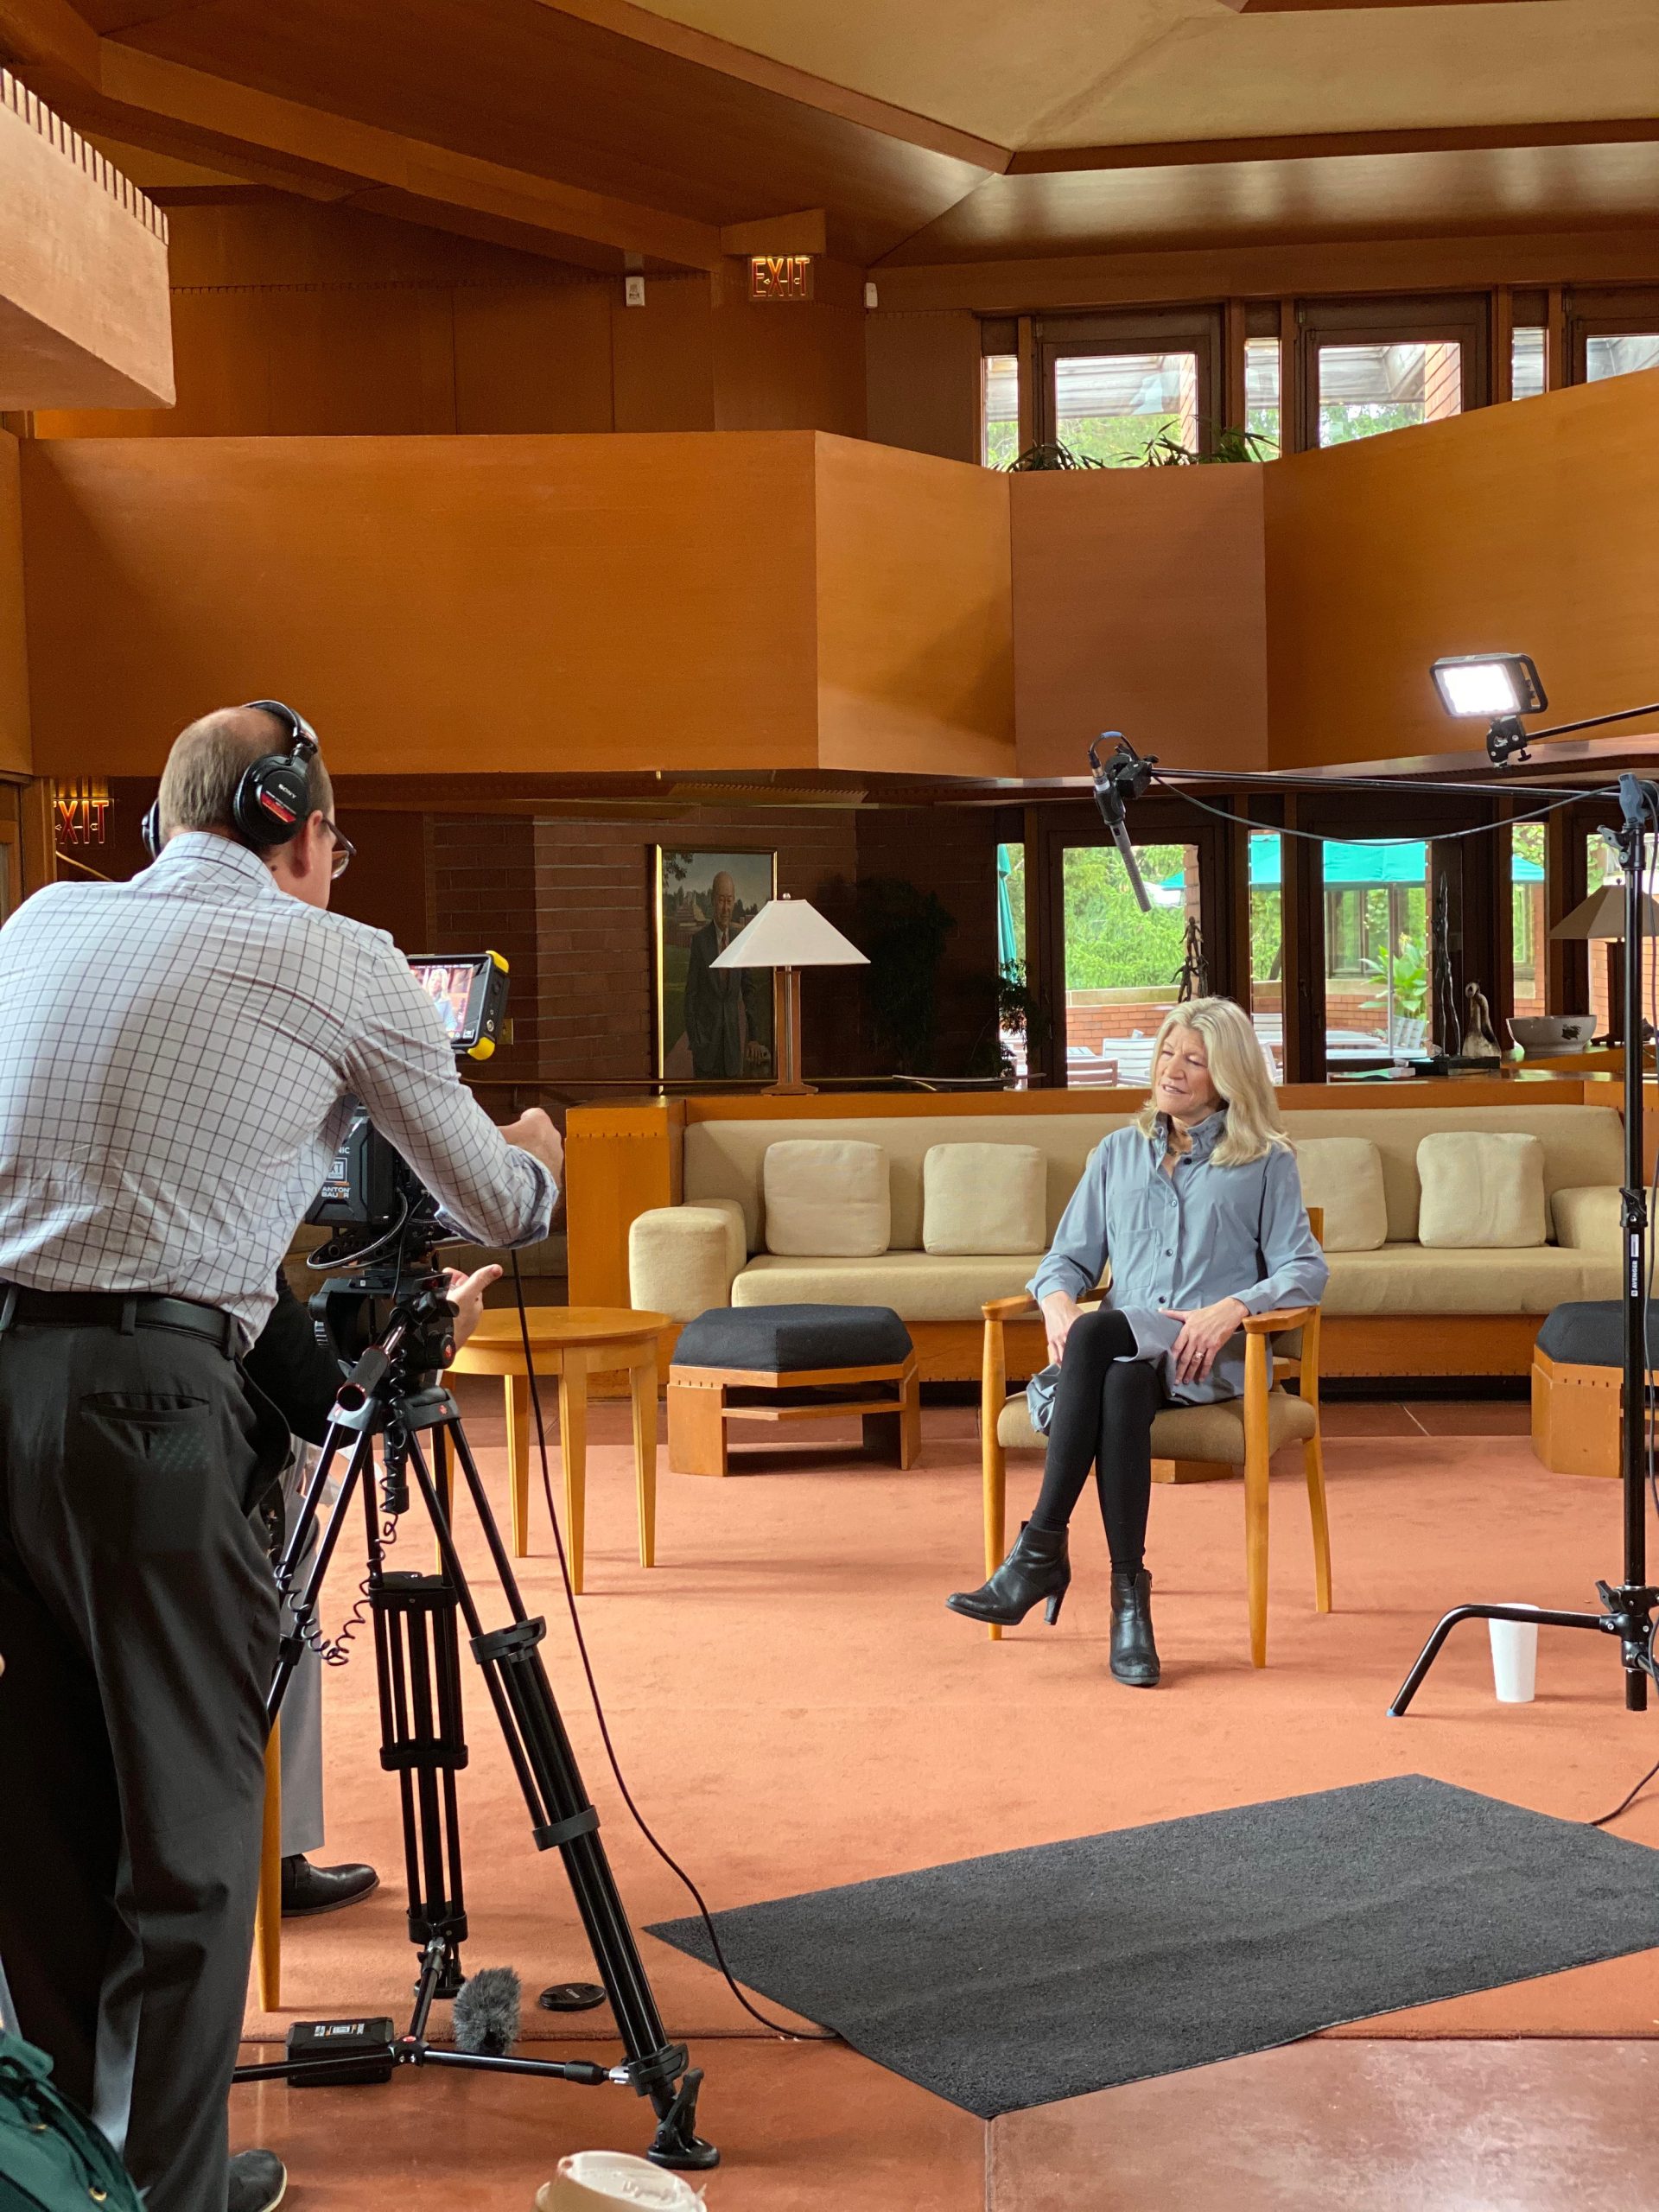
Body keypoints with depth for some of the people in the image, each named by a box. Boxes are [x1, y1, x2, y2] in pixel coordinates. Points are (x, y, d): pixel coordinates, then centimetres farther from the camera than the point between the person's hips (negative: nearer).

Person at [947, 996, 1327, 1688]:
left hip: (1215, 1356, -3)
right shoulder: (1119, 1153, 21)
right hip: (1124, 1348, 3)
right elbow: (1069, 1256, 19)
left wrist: (1231, 1308, -19)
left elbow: (1306, 1272, 1)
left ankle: (1042, 1551, -36)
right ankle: (1128, 1598, -37)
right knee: (1121, 1386, -38)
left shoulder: (1265, 1162, 10)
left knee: (1100, 1335, -37)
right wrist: (1058, 1299, -7)